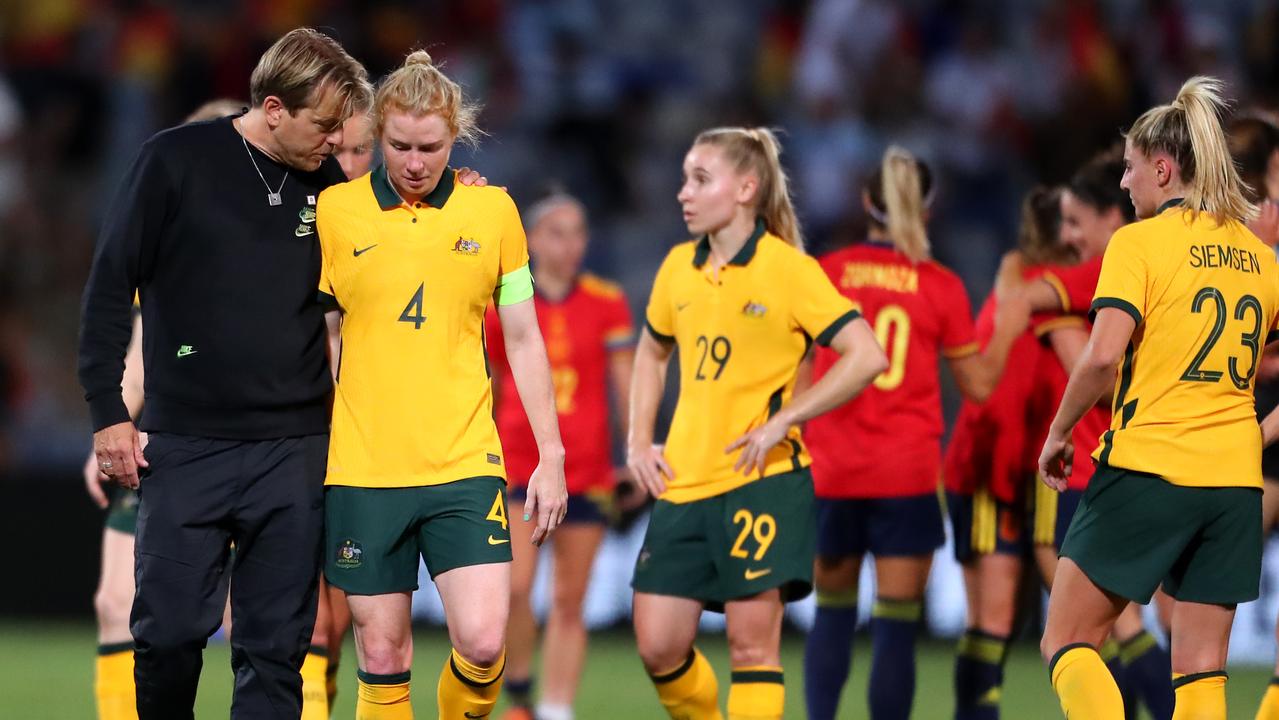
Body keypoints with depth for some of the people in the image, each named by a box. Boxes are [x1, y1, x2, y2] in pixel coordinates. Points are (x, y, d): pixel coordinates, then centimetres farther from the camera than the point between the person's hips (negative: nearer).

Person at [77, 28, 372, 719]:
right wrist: (108, 410, -4)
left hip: (294, 448, 3)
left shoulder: (327, 184, 7)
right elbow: (110, 286, 0)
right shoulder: (177, 160, -4)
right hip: (187, 446, -3)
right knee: (170, 629, -4)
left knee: (276, 643, 0)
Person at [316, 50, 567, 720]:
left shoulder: (493, 211, 5)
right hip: (362, 466, 0)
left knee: (483, 640, -12)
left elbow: (523, 341, 11)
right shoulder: (334, 211, 1)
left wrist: (550, 455, 7)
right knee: (381, 654, 0)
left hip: (464, 463, 0)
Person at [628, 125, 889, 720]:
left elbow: (867, 356, -14)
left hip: (762, 478, -5)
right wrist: (638, 440, 14)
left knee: (752, 641, -6)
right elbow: (652, 353, 27)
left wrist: (783, 421, -16)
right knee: (658, 643, 1)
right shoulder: (678, 268, 8)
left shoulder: (790, 270, -8)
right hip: (683, 482, 5)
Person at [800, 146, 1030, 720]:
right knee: (896, 624, 0)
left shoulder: (826, 273, 0)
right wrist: (1007, 330, 18)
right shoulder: (941, 286, -2)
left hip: (831, 472, 2)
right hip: (908, 475, -2)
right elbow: (978, 385, 4)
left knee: (832, 611, 16)